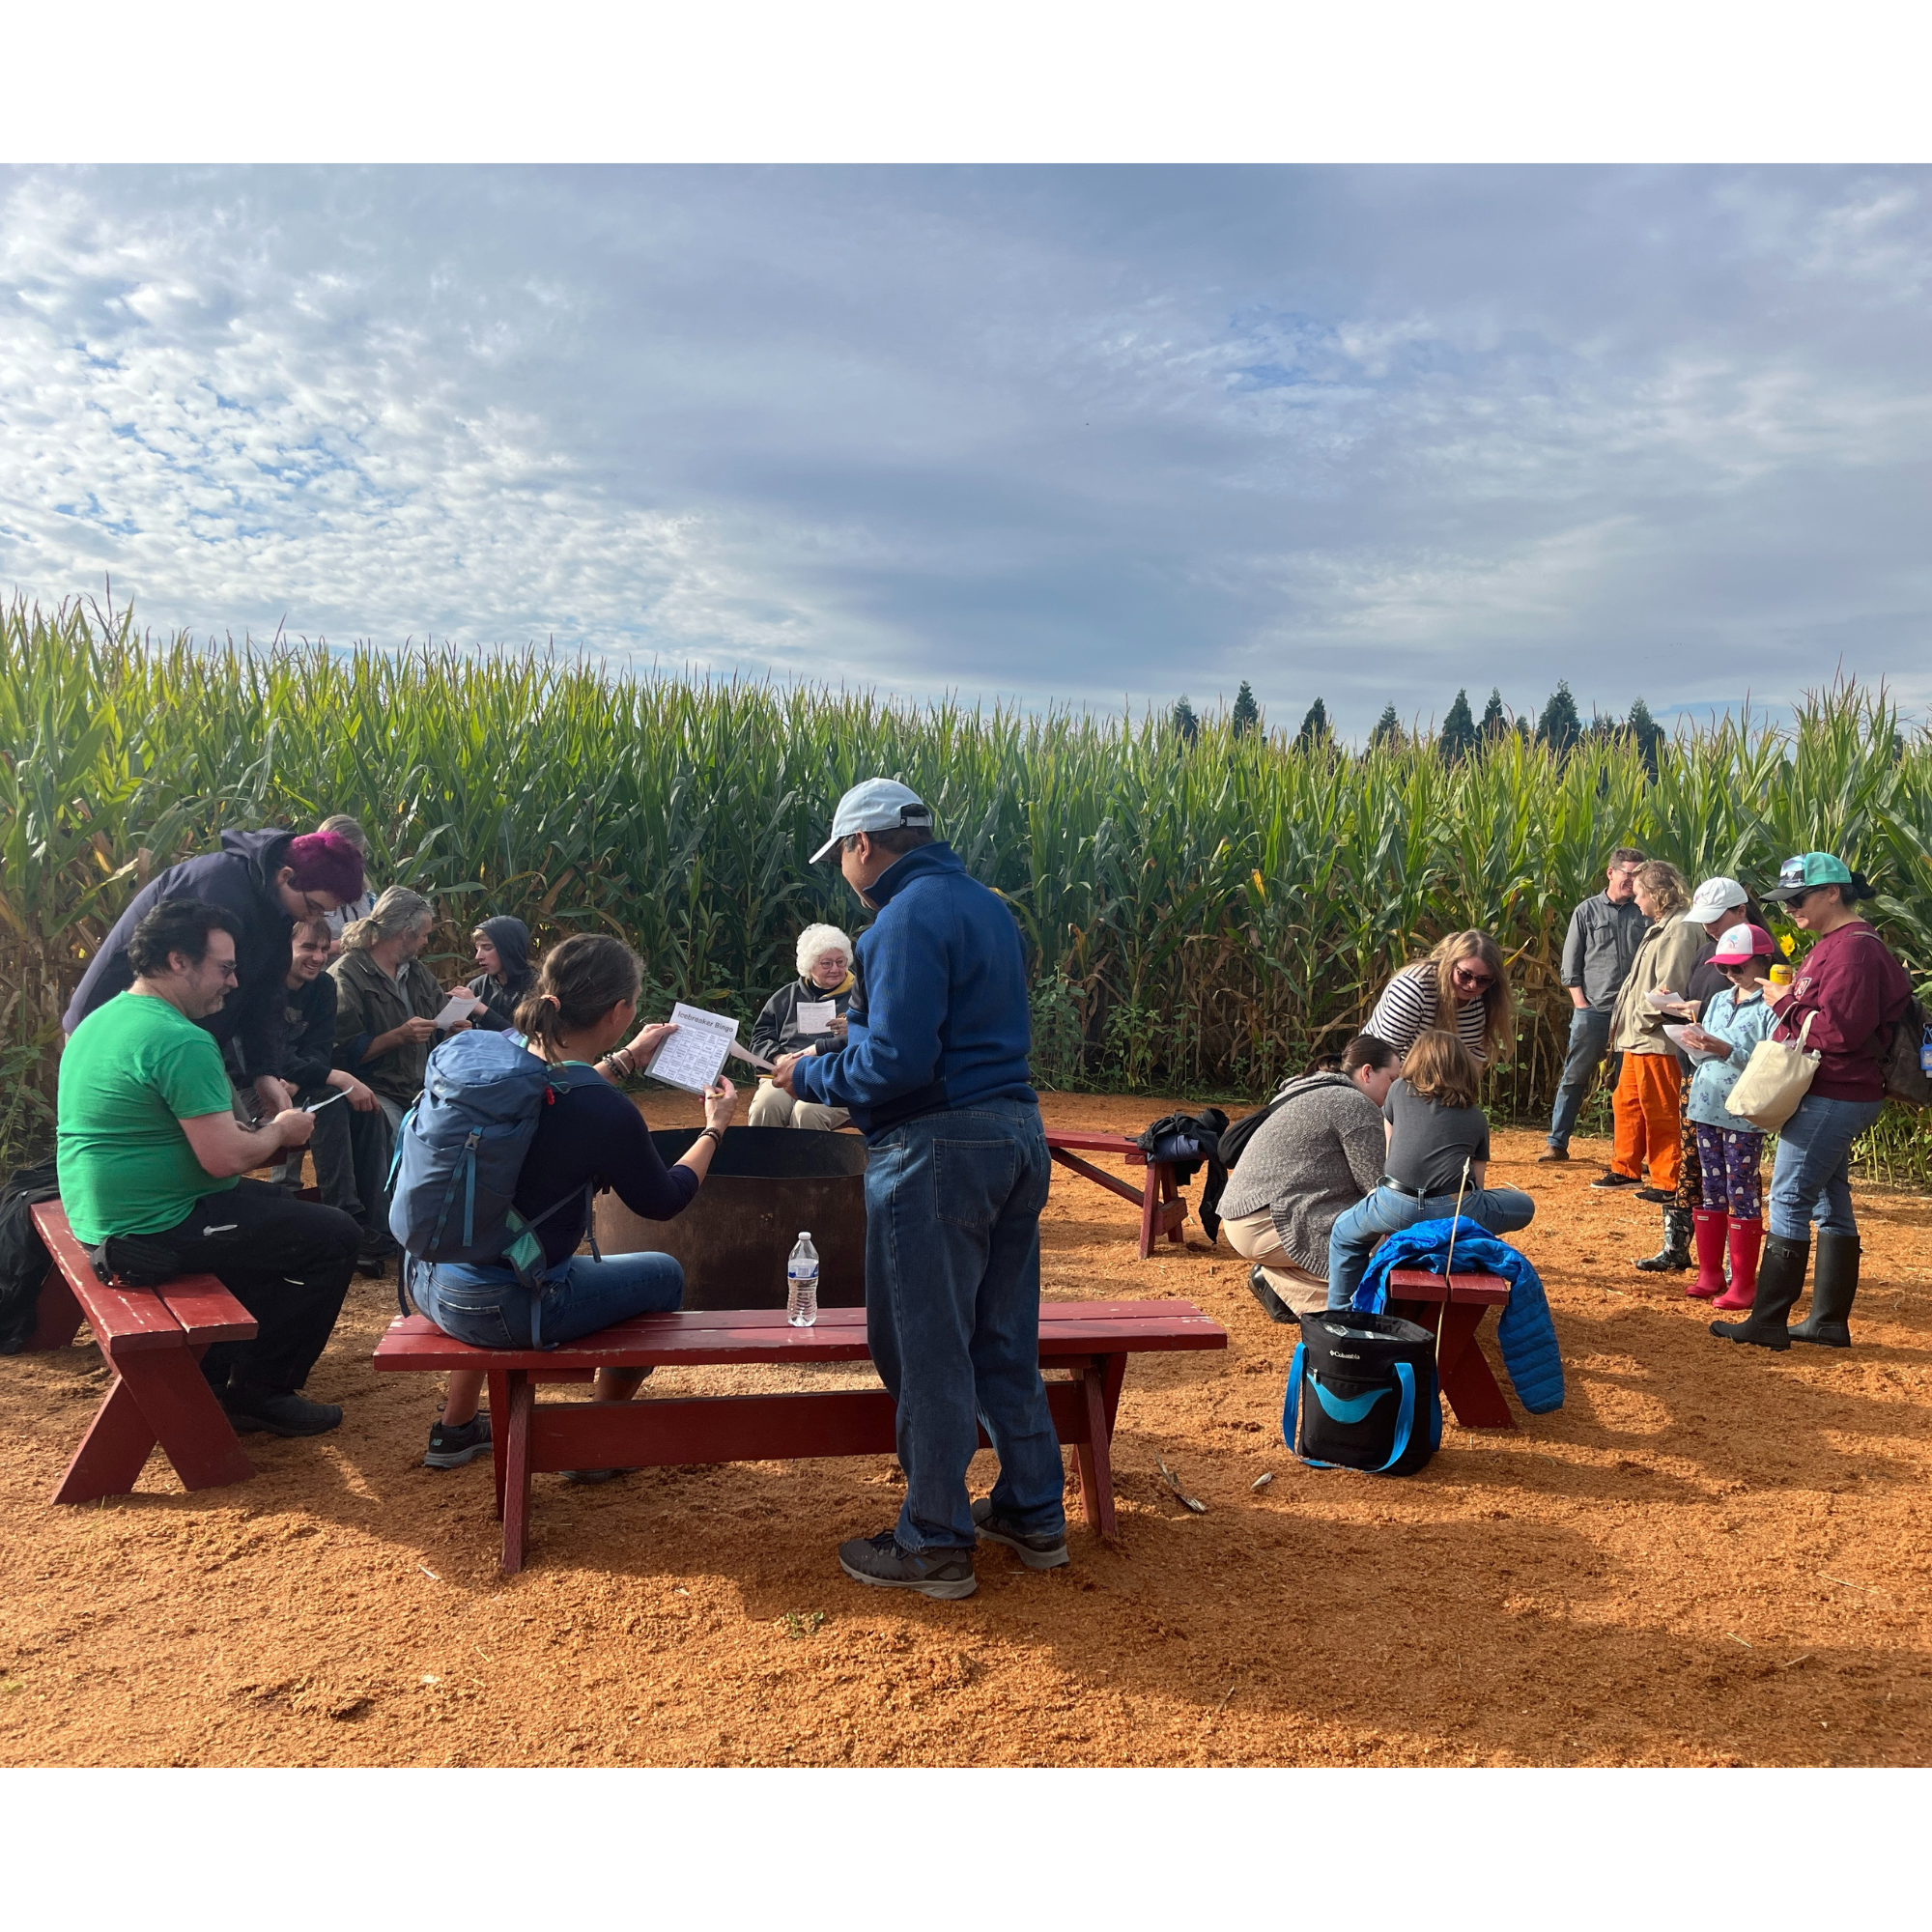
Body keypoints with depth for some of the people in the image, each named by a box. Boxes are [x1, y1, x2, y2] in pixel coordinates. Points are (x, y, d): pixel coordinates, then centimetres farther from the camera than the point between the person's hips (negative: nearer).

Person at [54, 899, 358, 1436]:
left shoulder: (103, 1019, 10)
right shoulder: (181, 1040, -23)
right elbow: (225, 1159, -26)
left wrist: (257, 1128, 12)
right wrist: (278, 1131, -5)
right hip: (152, 1234, -11)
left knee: (280, 1206, 28)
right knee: (334, 1236, -5)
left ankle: (219, 1369, 29)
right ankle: (258, 1393, 7)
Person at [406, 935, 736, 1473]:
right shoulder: (608, 1114, -23)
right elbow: (663, 1202, -3)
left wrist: (625, 1058, 28)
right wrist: (715, 1126, 11)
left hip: (426, 1277, 7)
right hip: (499, 1309, -7)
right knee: (663, 1275, 15)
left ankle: (455, 1429, 48)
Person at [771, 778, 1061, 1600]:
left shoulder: (910, 916, -15)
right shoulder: (987, 907, 15)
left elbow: (898, 1063, -22)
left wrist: (811, 1077, -6)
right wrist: (864, 1026, 23)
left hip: (939, 1147, -9)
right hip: (1016, 1132, 10)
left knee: (927, 1350, 2)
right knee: (1005, 1340, 17)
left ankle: (935, 1545, 14)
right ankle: (1035, 1515, 28)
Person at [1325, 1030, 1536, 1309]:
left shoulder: (1399, 1092, 20)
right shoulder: (1477, 1118, 21)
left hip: (1395, 1206, 0)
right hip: (1454, 1211, 0)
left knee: (1343, 1234, 31)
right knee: (1524, 1206, 29)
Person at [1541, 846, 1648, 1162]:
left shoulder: (1644, 915, 8)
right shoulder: (1587, 911, 5)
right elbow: (1570, 964, 5)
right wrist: (1580, 1002, -4)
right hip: (1592, 1011, -1)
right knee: (1574, 1077, 2)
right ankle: (1557, 1143, 8)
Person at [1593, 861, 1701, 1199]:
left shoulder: (1680, 928, -14)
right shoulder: (1660, 927, 19)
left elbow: (1670, 987, -22)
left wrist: (1643, 1018, -15)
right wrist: (1624, 1019, 14)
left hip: (1657, 1041, -11)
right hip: (1637, 1038, 11)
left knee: (1660, 1113, -3)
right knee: (1626, 1103, 17)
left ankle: (1667, 1183, 5)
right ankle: (1626, 1170, 28)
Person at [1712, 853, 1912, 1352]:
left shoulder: (1853, 947, -17)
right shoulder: (1830, 945, 16)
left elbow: (1841, 1030, -25)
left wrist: (1786, 1003, -13)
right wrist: (1790, 1001, 3)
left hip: (1832, 1100, -11)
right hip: (1831, 1096, 11)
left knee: (1789, 1202, -7)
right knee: (1830, 1203, 13)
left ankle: (1767, 1323, -2)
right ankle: (1829, 1321, 21)